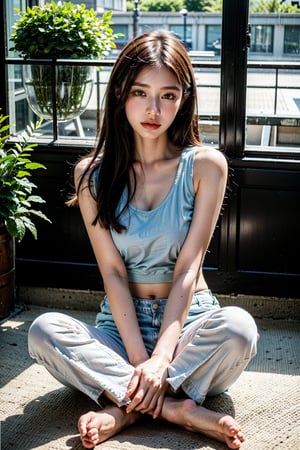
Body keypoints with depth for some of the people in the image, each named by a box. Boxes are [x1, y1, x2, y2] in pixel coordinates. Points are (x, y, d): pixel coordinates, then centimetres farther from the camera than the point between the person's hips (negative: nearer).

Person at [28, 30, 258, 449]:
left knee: (239, 326, -34)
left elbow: (188, 267, -12)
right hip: (121, 324, 2)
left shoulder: (206, 165, -7)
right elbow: (113, 272, -8)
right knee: (44, 330, -27)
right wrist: (138, 358, -20)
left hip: (188, 319, -1)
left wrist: (160, 358, -22)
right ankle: (177, 408, -27)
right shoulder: (93, 173, -3)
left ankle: (124, 406, -24)